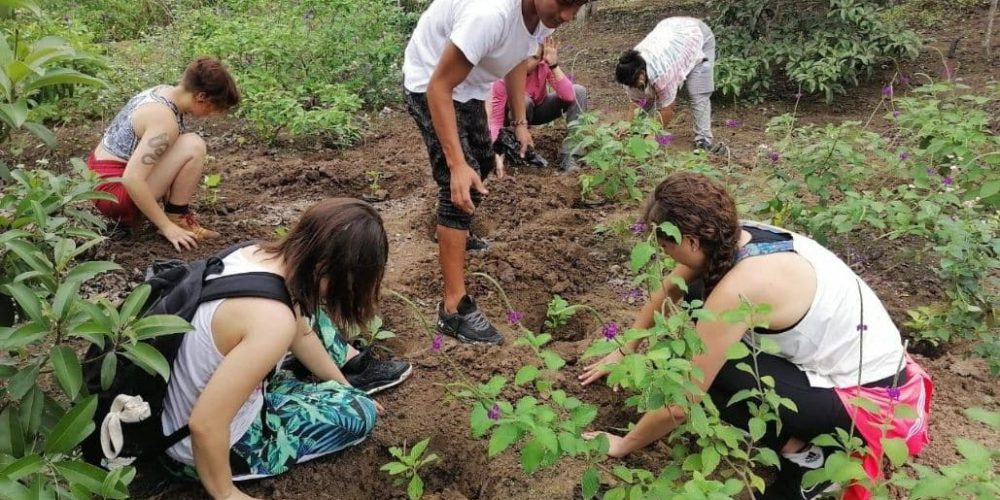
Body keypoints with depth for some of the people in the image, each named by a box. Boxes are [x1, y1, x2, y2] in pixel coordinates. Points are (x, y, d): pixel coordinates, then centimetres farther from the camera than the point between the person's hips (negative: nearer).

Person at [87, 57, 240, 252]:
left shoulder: (164, 92, 4)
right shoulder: (165, 121, -24)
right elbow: (132, 180, -30)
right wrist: (167, 227, -24)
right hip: (113, 189, -10)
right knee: (193, 146, -19)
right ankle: (177, 219, -6)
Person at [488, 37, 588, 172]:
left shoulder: (544, 66, -26)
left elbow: (569, 96, -36)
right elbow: (496, 120, -33)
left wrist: (554, 65, -44)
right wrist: (498, 157, -46)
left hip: (540, 109, 3)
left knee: (579, 91, -21)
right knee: (523, 101, -39)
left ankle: (568, 155, -25)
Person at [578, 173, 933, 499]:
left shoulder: (740, 286, -31)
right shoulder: (734, 238, -7)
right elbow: (668, 291, 14)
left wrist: (624, 444, -6)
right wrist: (624, 351, 21)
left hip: (870, 397, -9)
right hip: (856, 355, 9)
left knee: (712, 371, -19)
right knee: (699, 300, 4)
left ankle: (807, 453, -2)